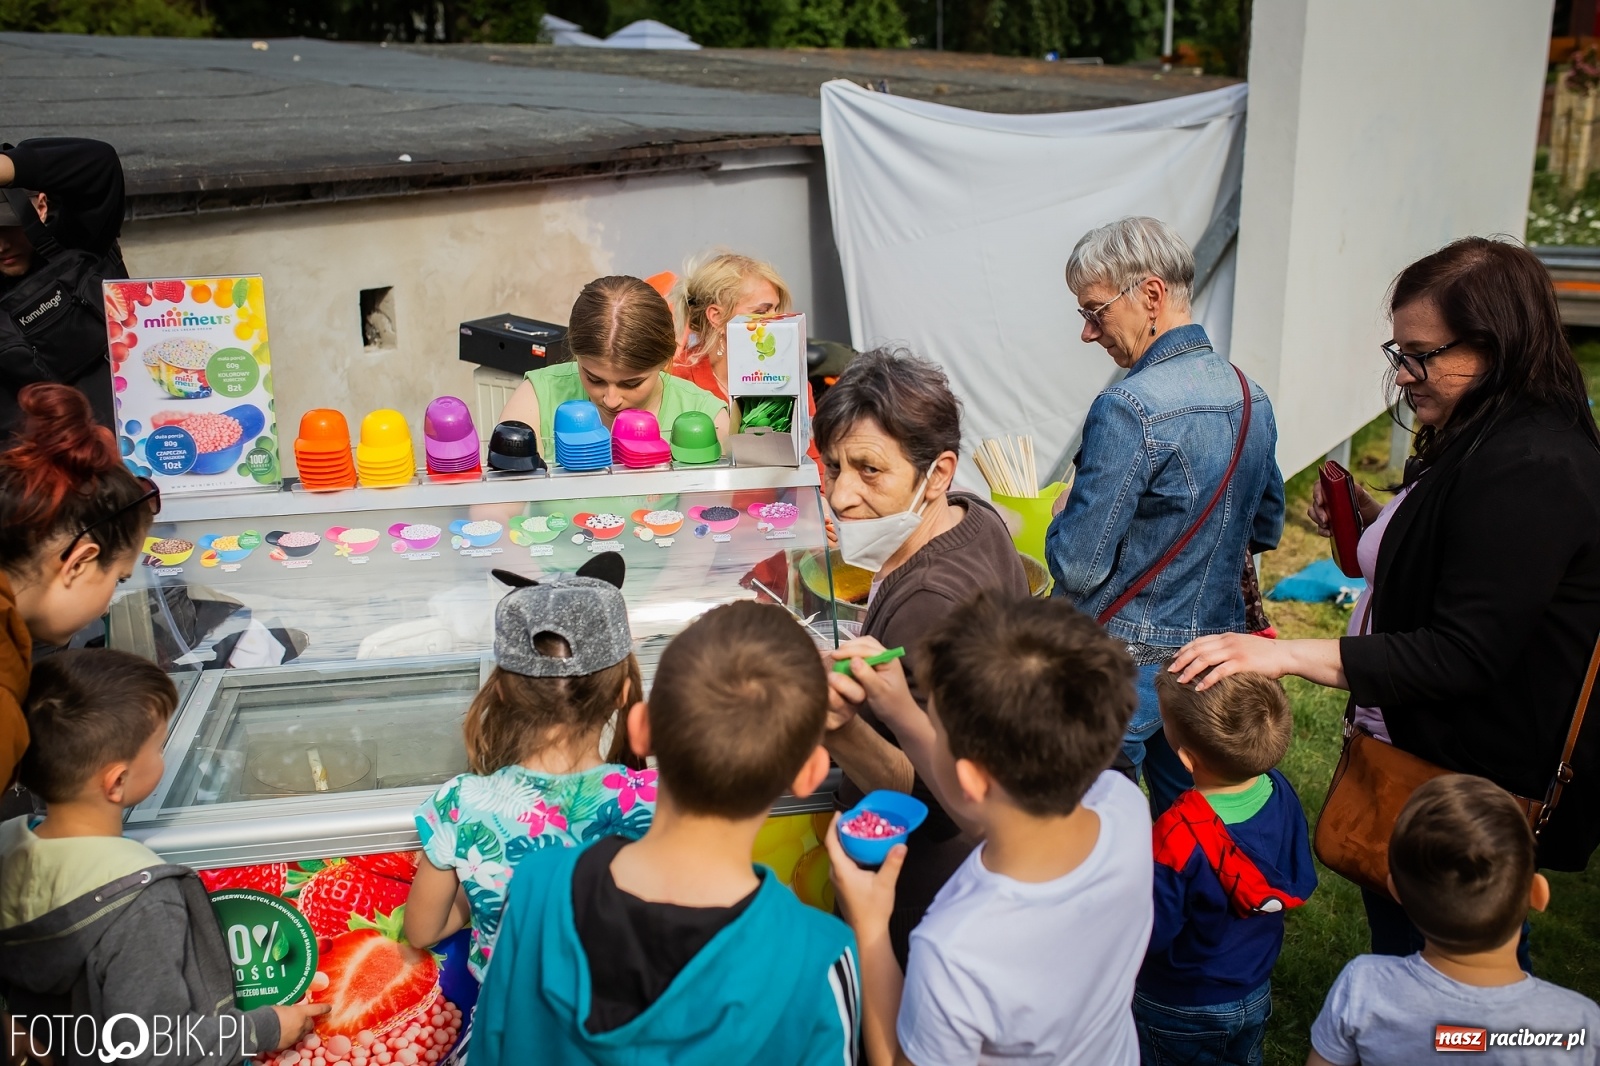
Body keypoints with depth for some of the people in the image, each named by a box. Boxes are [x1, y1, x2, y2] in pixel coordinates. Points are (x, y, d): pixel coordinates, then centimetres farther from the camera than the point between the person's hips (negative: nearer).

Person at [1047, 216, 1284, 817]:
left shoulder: (1129, 409, -23)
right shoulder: (1251, 397, 3)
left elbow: (1077, 567, -21)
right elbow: (1266, 529, 16)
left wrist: (1062, 515, -1)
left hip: (1125, 672, -8)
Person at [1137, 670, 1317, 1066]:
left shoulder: (1177, 837, -37)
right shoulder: (1281, 793, -18)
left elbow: (1149, 935, -26)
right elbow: (1302, 884, -3)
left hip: (1178, 1010, -5)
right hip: (1255, 996, 6)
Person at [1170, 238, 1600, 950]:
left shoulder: (1532, 470, -25)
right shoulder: (1483, 443, 8)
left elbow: (1465, 655, -28)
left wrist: (1288, 655, -32)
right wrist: (1377, 528, 4)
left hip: (1471, 784, -10)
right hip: (1417, 754, 10)